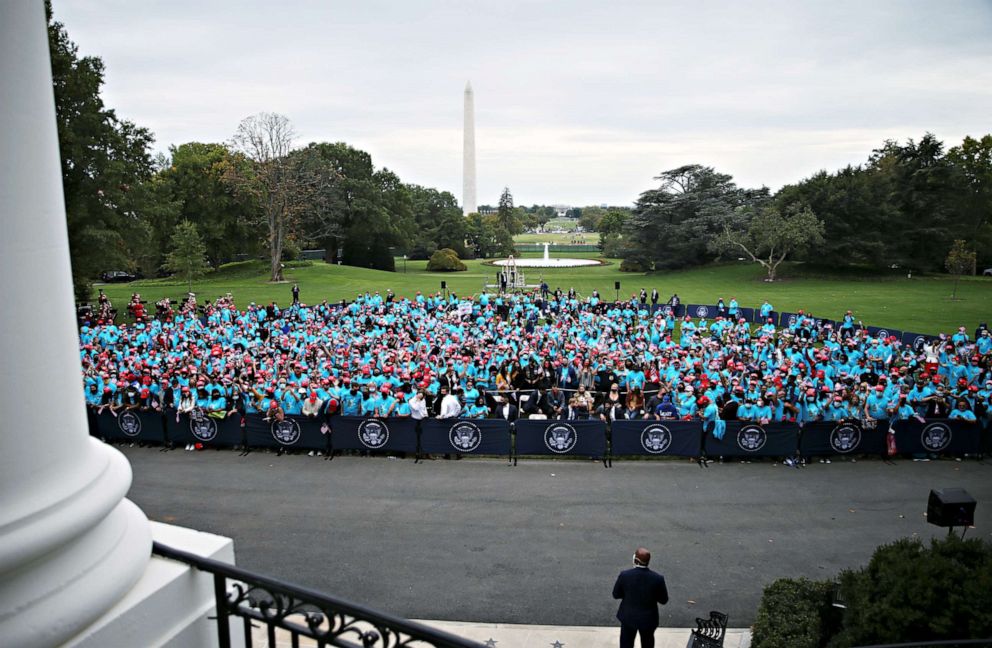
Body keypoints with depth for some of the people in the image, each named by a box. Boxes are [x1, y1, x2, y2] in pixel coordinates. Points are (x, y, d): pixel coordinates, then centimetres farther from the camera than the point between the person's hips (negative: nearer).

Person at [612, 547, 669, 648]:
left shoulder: (624, 575, -21)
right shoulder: (658, 578, -22)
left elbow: (616, 594, -7)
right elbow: (663, 600, -9)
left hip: (628, 617, 0)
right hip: (648, 619, 0)